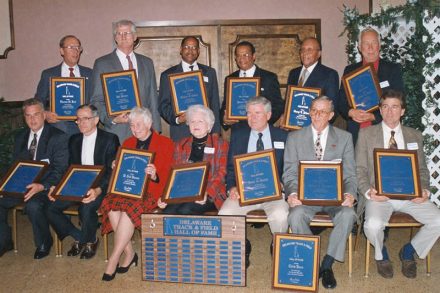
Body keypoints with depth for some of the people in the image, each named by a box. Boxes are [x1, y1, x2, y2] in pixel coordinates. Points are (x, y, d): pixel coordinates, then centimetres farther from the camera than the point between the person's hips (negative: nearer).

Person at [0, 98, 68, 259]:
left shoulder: (58, 137, -6)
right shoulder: (20, 137, 13)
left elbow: (60, 170, -12)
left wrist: (42, 186, -28)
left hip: (45, 186, -6)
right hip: (22, 185, 6)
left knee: (33, 205, -34)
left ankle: (43, 242, -6)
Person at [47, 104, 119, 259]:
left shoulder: (110, 139, -4)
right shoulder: (74, 140, 14)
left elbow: (112, 171, -11)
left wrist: (98, 190, -29)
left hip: (100, 187, -5)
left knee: (86, 208, -34)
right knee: (50, 208, -15)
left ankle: (90, 240, 0)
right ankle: (80, 238, 6)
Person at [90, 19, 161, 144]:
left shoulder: (147, 63, 14)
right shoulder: (102, 63, 5)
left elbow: (153, 99, 13)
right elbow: (96, 100, 2)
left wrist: (155, 129, 7)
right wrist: (111, 119, -15)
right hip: (116, 131, -2)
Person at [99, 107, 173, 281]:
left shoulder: (165, 143, 5)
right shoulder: (128, 143, 21)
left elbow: (167, 176, -1)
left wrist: (154, 175, -22)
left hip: (150, 192, -4)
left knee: (130, 207, -34)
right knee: (111, 204, -28)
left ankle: (114, 259, -25)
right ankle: (129, 253, -17)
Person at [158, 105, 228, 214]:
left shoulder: (220, 144, 8)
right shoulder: (181, 145, 18)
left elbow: (221, 174, -1)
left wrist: (206, 193, -19)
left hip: (210, 196, -3)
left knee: (185, 210, -29)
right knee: (168, 211, -27)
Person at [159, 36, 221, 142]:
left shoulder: (210, 72, 13)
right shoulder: (168, 75, 7)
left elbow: (215, 105, 11)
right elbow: (163, 105, 4)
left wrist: (216, 132, 4)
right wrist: (176, 119, -15)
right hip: (180, 134, -2)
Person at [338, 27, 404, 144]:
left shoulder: (393, 69, 5)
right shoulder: (350, 70, 12)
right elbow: (341, 102, 11)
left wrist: (373, 117, -14)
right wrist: (350, 112, -11)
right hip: (356, 134, 2)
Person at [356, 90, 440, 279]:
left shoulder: (415, 136, 15)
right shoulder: (366, 134, 7)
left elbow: (422, 169, 14)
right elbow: (360, 169, 3)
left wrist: (424, 190, -6)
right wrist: (368, 191, -15)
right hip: (379, 194, -3)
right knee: (373, 225, -32)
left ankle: (408, 252, 10)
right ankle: (381, 255, 6)